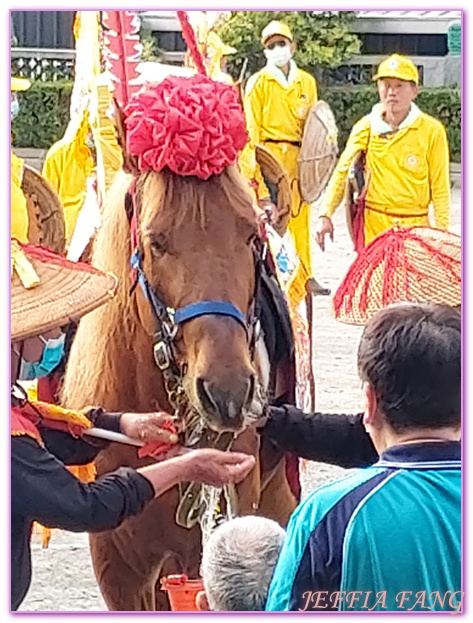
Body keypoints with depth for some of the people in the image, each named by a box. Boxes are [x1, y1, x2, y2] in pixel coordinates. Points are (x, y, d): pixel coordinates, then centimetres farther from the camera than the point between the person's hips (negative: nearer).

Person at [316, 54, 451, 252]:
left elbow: (440, 188, 0)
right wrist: (325, 215, -12)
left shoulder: (431, 131, -2)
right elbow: (342, 172, 0)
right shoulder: (365, 127, 4)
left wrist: (442, 233, -5)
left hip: (414, 227, -2)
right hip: (372, 226, 2)